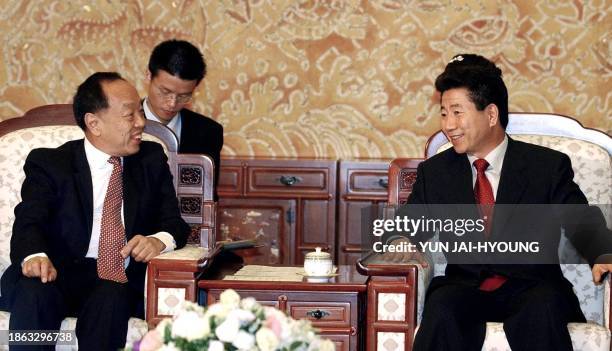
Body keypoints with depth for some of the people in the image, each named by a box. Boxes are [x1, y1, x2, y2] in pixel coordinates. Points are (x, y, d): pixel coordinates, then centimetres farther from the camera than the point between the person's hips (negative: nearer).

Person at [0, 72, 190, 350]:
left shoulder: (152, 160, 16)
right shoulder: (48, 163, 6)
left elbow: (174, 223, 11)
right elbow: (29, 223, -7)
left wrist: (159, 240, -15)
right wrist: (35, 256, -32)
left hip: (122, 283, 2)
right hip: (60, 274, -1)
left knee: (111, 298, -34)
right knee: (34, 291, -35)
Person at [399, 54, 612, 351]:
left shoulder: (548, 166, 6)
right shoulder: (434, 172, 15)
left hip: (531, 289, -1)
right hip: (465, 289, 1)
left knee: (544, 307, -36)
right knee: (441, 306, -33)